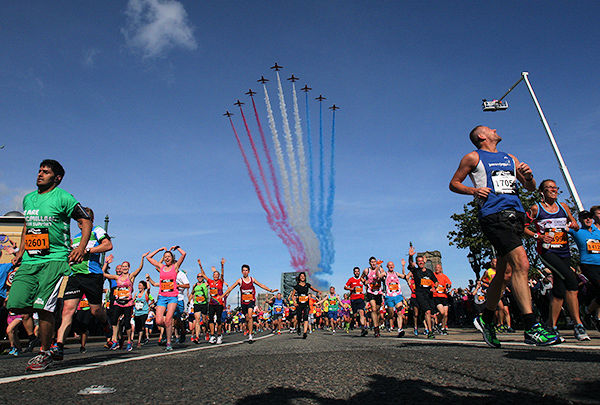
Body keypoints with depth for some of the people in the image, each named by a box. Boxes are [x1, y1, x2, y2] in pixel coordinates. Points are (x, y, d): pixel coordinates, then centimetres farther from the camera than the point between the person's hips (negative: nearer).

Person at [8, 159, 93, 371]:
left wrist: (81, 247, -15)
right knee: (15, 305, -5)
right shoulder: (28, 199, 17)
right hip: (30, 260, 6)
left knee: (43, 307, -11)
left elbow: (86, 221, -2)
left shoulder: (63, 198, -3)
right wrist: (20, 252, 22)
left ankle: (45, 353, 5)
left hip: (55, 259, -6)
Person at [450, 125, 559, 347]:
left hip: (515, 213, 7)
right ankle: (531, 328, -18)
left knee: (506, 273, 6)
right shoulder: (473, 158, 9)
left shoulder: (510, 158, 26)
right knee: (521, 263, -21)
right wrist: (474, 190, -8)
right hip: (493, 214, -6)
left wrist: (528, 176, 4)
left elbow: (531, 188, 27)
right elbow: (454, 183, 10)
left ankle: (486, 319, 22)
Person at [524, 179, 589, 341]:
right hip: (547, 251, -5)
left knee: (559, 289, 2)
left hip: (564, 252, 5)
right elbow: (523, 228, 2)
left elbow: (576, 226, 23)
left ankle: (552, 326, 14)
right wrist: (538, 236, -12)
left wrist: (574, 225, 0)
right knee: (571, 280, -23)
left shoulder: (563, 206, 15)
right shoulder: (536, 209, 2)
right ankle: (578, 325, -18)